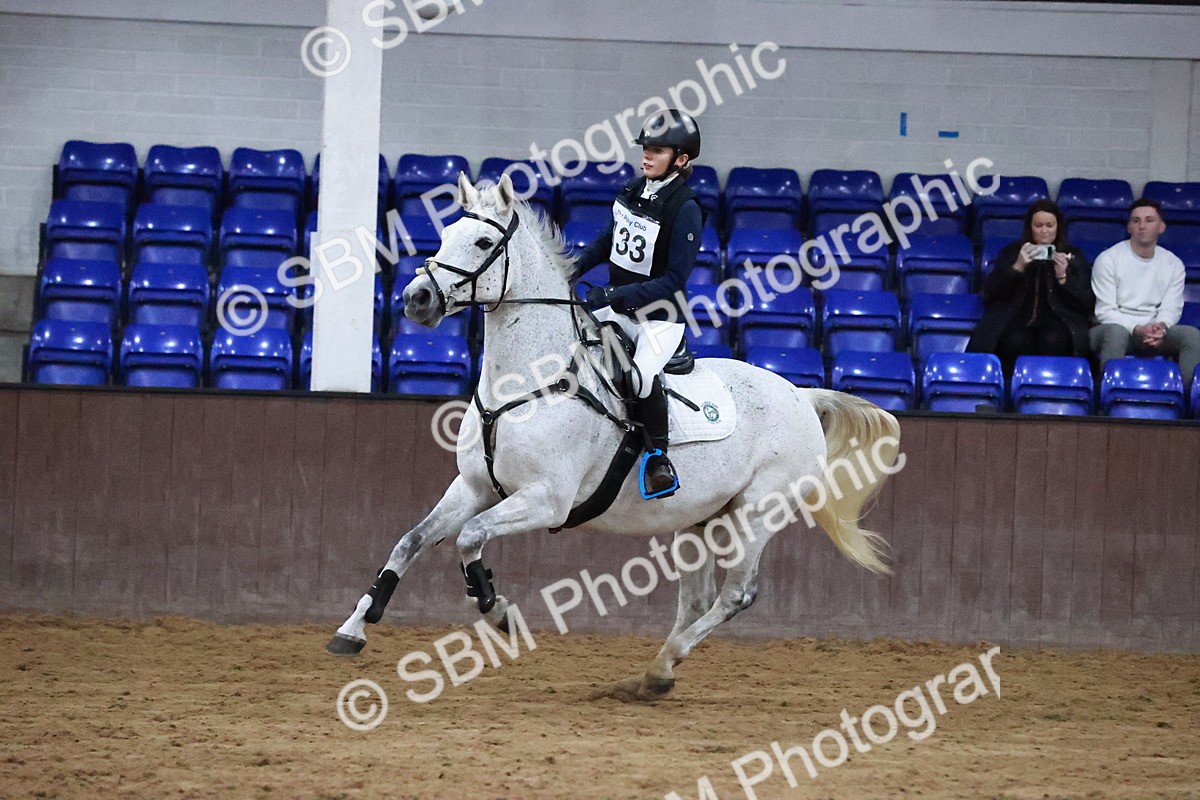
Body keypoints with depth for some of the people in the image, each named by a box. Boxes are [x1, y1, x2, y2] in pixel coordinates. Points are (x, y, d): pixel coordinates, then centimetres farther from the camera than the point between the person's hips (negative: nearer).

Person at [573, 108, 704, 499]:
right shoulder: (633, 191, 1)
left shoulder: (685, 209, -20)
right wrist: (578, 265, 1)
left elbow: (674, 280, -22)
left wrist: (617, 295, -28)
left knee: (641, 374, -31)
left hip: (660, 316, -7)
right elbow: (611, 238, 18)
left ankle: (658, 453, -9)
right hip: (618, 306, 7)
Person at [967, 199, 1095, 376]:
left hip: (1057, 320, 0)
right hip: (1017, 320, 0)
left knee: (1052, 341, -37)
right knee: (1016, 342, -36)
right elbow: (990, 295, 7)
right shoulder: (1012, 252, 18)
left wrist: (1063, 277, -8)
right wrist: (1017, 267, -6)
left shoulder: (1074, 256, 17)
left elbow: (1087, 304, 8)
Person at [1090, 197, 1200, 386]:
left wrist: (1161, 326, -21)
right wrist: (1138, 329, -24)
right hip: (1114, 326, -4)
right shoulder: (1108, 259, -4)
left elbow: (1171, 308, 4)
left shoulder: (1173, 264, 8)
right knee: (1116, 332, -40)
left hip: (1154, 333, 4)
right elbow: (1104, 311, -9)